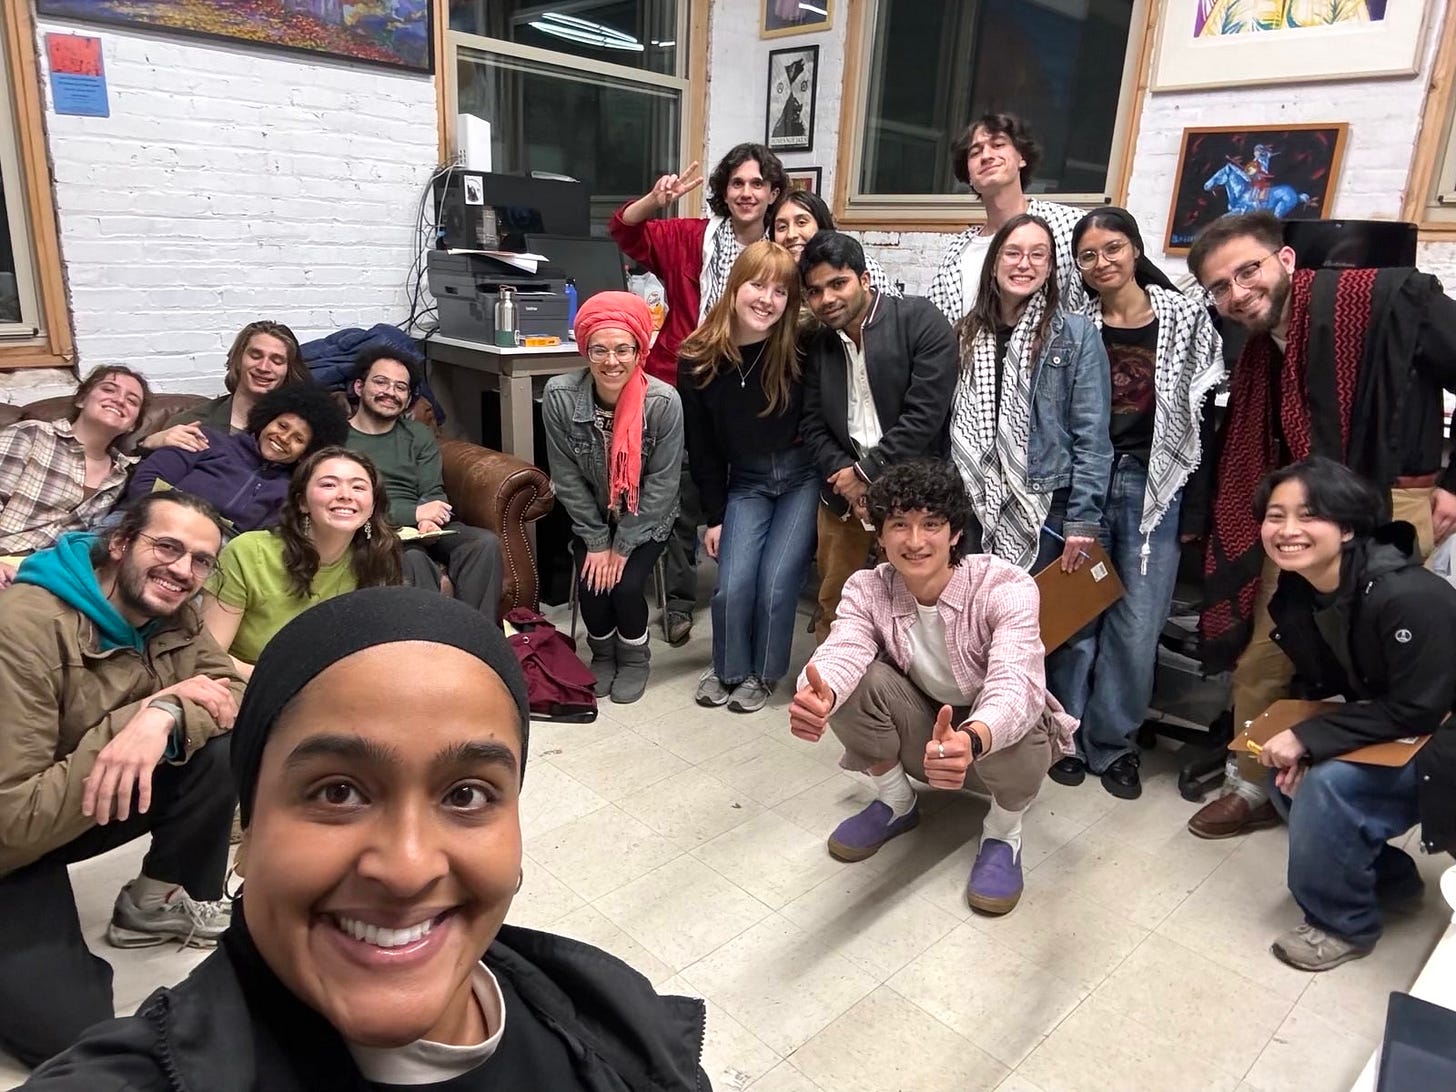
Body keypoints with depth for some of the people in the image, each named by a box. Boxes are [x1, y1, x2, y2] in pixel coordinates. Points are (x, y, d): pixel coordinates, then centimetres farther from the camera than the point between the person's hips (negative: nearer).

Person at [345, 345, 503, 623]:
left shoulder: (418, 435, 22)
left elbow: (434, 494, 10)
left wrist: (428, 520, -15)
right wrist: (413, 513, -13)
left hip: (421, 529, 4)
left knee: (486, 542, -24)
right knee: (413, 559, -37)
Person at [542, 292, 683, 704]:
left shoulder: (663, 401, -26)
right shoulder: (560, 395, -22)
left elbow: (662, 482, -18)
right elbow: (567, 477, -13)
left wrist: (623, 546, -16)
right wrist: (597, 541, -12)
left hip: (647, 519, -1)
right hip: (592, 517, 2)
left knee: (626, 586, -18)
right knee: (590, 586, -15)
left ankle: (634, 659, 14)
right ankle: (603, 656, 18)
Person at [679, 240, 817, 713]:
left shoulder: (799, 349, -16)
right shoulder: (698, 360, -8)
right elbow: (701, 448, 0)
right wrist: (714, 516, 2)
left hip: (802, 476, -2)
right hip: (745, 482, 2)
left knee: (776, 582, -10)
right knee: (733, 583, -9)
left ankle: (763, 673, 15)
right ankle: (727, 669, 18)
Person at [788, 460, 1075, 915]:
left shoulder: (1007, 589, -28)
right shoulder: (866, 590, -18)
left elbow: (1014, 686, -42)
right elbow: (840, 654, -36)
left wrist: (970, 741, -65)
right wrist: (818, 695, -62)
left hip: (997, 736, -2)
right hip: (922, 736, 3)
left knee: (1018, 726, -37)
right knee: (854, 684, -24)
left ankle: (1003, 832, -3)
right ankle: (895, 802, 4)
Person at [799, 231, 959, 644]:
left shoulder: (921, 321, -8)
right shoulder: (817, 344, 10)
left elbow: (925, 413, -15)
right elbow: (813, 426, 8)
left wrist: (867, 471, -12)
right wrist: (847, 477, -9)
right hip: (845, 491, 5)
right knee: (832, 604, 12)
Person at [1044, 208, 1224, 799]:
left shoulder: (1188, 318, 1)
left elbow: (1207, 413, 2)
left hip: (1155, 486, -1)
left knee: (1136, 627, 1)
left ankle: (1113, 742, 19)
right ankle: (1069, 733, 20)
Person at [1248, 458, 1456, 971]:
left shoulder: (1409, 596, -32)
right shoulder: (1296, 595, -7)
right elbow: (1321, 688, 5)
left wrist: (1308, 737, -26)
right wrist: (1299, 745, -13)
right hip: (1385, 737, 8)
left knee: (1328, 787, -25)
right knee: (1289, 780, -2)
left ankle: (1342, 924, 0)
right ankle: (1388, 877, 23)